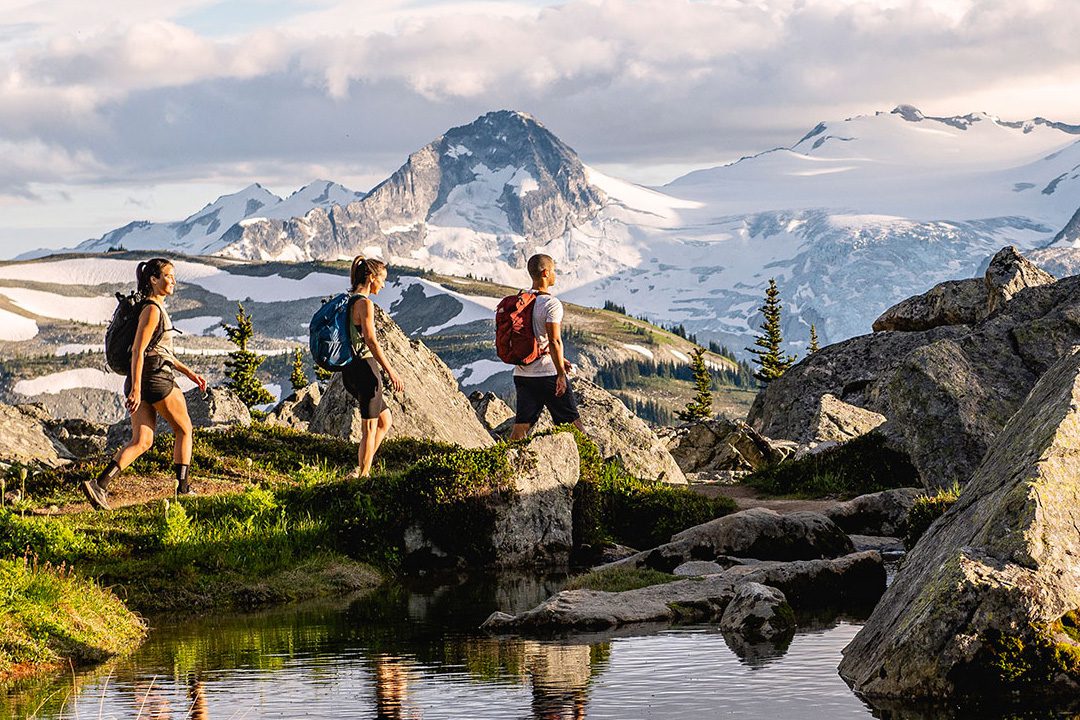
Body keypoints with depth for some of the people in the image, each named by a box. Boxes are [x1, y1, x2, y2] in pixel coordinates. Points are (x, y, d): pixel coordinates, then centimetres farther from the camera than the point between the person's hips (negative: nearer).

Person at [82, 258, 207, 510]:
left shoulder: (156, 308, 18)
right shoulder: (152, 310, -12)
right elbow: (138, 350, -19)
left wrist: (189, 372, 25)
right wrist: (136, 389, -24)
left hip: (141, 381, 9)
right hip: (155, 378, -9)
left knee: (142, 441, 3)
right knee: (184, 430, 9)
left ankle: (99, 484, -10)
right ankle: (183, 487, 15)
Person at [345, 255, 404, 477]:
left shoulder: (349, 301, 12)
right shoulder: (365, 303, -15)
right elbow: (371, 341, -20)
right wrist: (391, 372, -19)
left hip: (350, 369, 9)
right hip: (365, 367, -9)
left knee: (385, 419, 18)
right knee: (369, 428, 1)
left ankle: (361, 468, 17)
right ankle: (363, 474, 7)